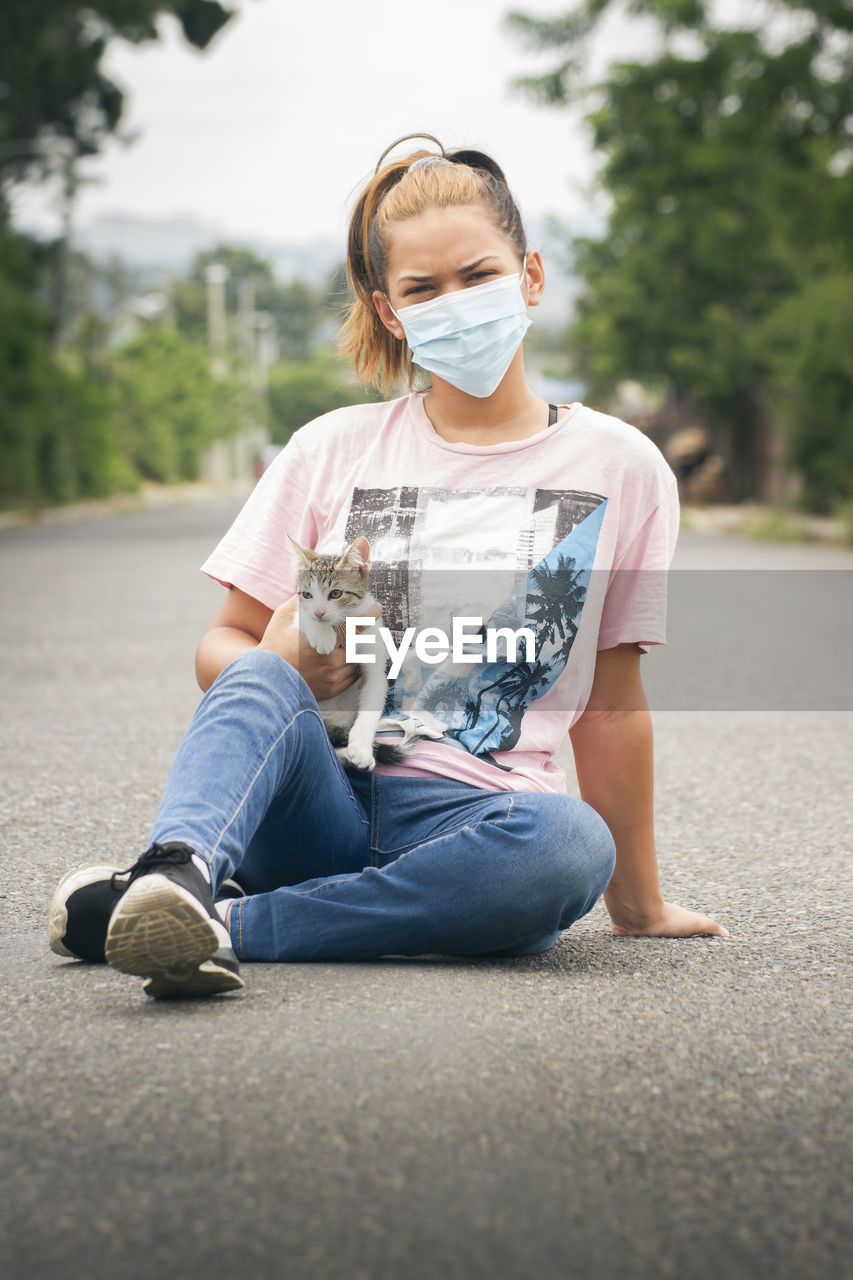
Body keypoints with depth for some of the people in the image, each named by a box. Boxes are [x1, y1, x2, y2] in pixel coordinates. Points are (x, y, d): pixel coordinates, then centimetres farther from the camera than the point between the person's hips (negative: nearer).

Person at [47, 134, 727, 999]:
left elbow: (610, 702, 12)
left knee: (571, 844, -35)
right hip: (319, 805, 1)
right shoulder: (332, 452, 10)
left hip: (469, 824, 0)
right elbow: (222, 646, 12)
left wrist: (637, 904, 15)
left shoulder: (619, 470, 8)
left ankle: (223, 925, -34)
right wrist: (282, 665, -12)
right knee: (258, 681, -31)